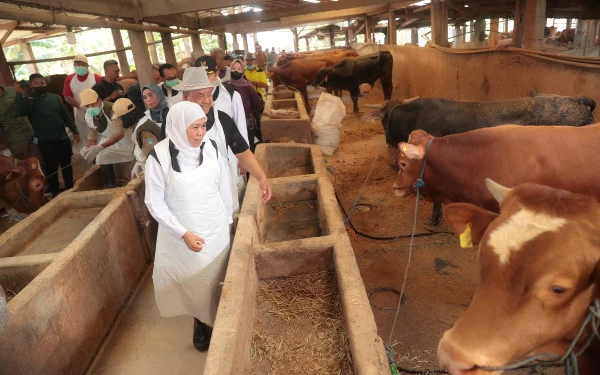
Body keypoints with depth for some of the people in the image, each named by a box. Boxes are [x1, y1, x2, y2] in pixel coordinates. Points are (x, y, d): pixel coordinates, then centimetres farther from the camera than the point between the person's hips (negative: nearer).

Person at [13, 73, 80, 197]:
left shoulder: (55, 97, 8)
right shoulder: (29, 100, -1)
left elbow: (66, 115, 12)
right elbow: (18, 113, -19)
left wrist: (74, 131, 10)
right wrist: (19, 94, -26)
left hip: (62, 138, 3)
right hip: (45, 141, -3)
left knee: (67, 164, 13)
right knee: (51, 167, 4)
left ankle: (70, 188, 29)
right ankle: (55, 193, 17)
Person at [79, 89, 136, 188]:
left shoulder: (112, 109, -26)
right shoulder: (88, 116, -6)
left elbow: (120, 134, -35)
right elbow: (92, 139, 2)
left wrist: (100, 147, -43)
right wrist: (87, 148, -22)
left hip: (125, 145, -5)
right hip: (106, 146, 6)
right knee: (109, 182, 8)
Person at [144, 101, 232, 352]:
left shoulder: (211, 147, -9)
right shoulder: (160, 157, -19)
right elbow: (154, 202, -13)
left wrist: (227, 220, 11)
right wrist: (183, 233, -19)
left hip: (215, 230, 3)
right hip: (181, 235, -2)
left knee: (216, 280, 15)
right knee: (192, 282, 14)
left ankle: (215, 321, 39)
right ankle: (200, 323, 40)